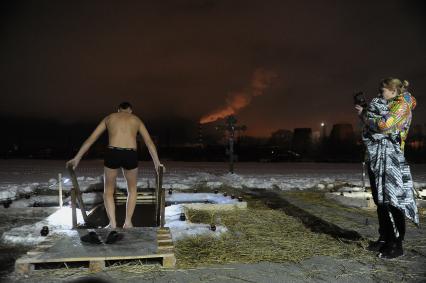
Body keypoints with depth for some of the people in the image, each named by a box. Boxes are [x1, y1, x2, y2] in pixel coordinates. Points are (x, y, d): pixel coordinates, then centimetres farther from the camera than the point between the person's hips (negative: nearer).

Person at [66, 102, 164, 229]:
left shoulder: (109, 118, 22)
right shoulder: (136, 119, 22)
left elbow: (90, 139, 20)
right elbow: (149, 142, 16)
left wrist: (77, 158, 23)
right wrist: (157, 163, 16)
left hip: (112, 154, 0)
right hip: (130, 156, 0)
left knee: (108, 191, 20)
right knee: (132, 189, 24)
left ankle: (112, 224, 8)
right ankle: (128, 222, 18)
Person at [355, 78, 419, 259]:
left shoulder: (402, 104, -1)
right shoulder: (386, 106, 22)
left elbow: (384, 124, -16)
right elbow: (372, 126, 21)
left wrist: (364, 117, -3)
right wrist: (364, 113, 13)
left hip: (389, 156, -9)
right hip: (375, 156, 9)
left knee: (391, 200, -7)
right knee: (380, 200, 11)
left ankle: (397, 245, -1)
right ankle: (385, 239, 21)